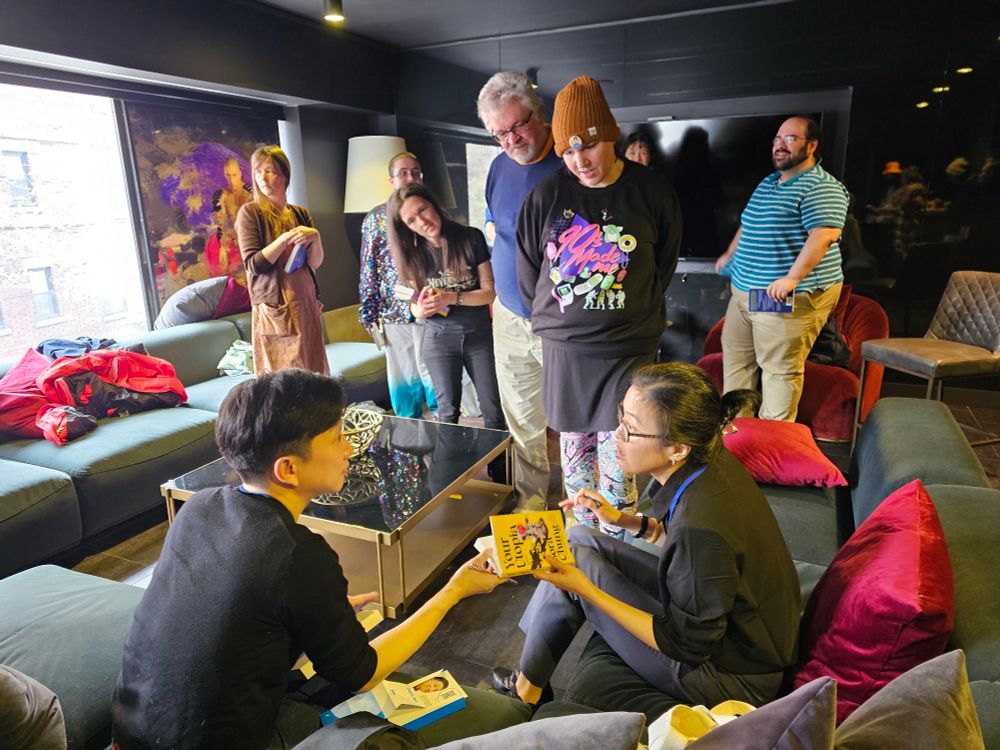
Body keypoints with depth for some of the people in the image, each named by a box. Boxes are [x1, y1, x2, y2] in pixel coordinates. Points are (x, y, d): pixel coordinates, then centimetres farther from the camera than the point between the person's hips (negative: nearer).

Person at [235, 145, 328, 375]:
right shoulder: (250, 213, -2)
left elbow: (315, 262, 6)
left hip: (306, 304, 5)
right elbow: (253, 264, -10)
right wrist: (286, 238, -18)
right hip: (274, 307, -5)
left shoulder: (300, 214, 11)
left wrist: (315, 237, -13)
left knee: (313, 372, 6)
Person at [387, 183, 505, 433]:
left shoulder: (471, 238, -10)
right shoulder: (412, 254, -3)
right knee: (448, 411, 9)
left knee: (493, 409, 6)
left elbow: (490, 292, -8)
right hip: (439, 339, 1)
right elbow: (414, 306, 4)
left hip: (480, 334, -1)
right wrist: (421, 310, -20)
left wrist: (452, 297, -23)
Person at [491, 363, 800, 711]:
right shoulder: (709, 457, -11)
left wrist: (586, 590, -21)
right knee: (578, 538, 7)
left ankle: (526, 692, 16)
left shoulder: (703, 526, -36)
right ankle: (532, 669, 21)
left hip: (732, 677, -8)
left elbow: (687, 644, -22)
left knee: (577, 560, -9)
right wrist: (625, 520, -2)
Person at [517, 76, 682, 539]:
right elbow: (527, 265, 9)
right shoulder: (547, 195, -3)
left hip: (628, 347, -2)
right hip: (563, 346, 2)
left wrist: (638, 316, 9)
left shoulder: (652, 193, -5)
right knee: (573, 440, 14)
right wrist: (549, 318, 10)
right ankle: (582, 531, 35)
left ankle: (615, 538, 24)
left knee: (617, 446, 2)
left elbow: (664, 264, 8)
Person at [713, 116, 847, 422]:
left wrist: (792, 278, -30)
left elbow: (824, 235, -24)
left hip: (791, 298, -9)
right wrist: (730, 255, 36)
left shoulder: (821, 186, -11)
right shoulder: (767, 183, 18)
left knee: (780, 369, -5)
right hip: (744, 291, 10)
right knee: (735, 357, 13)